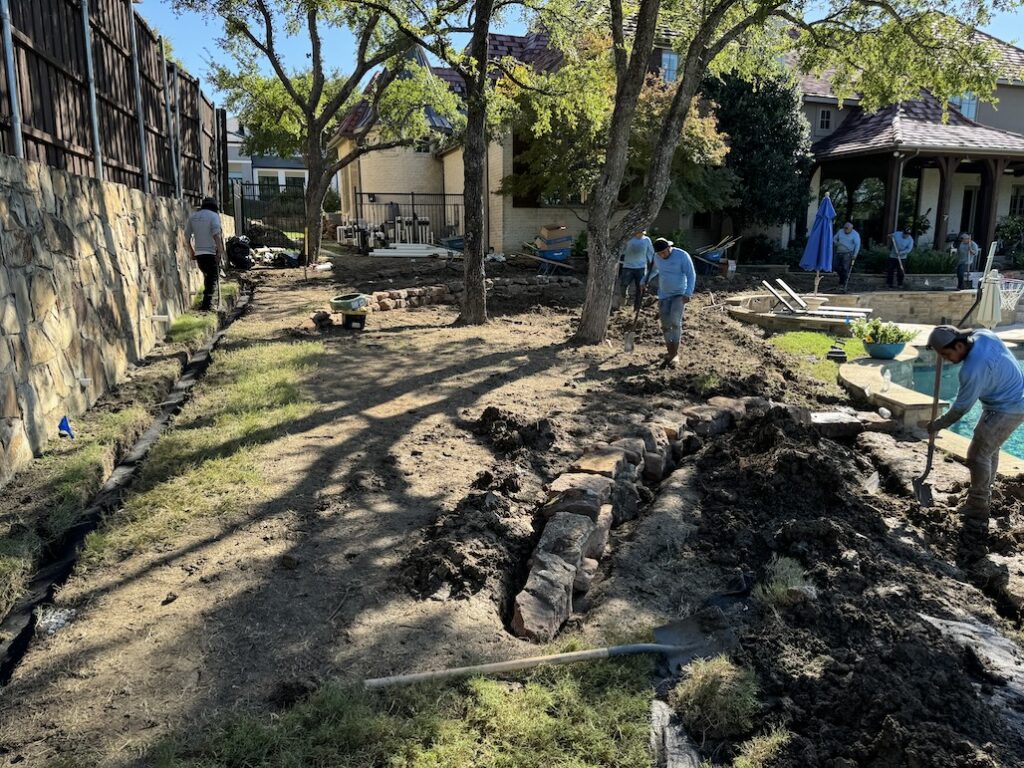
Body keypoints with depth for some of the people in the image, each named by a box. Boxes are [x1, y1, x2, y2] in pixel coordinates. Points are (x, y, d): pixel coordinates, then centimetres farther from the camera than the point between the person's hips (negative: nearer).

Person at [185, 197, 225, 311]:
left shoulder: (193, 216, 15)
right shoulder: (214, 216, -3)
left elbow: (187, 235, 14)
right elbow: (216, 234, -16)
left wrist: (192, 251, 22)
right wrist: (220, 250, -16)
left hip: (198, 253, 6)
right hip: (211, 252, -6)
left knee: (207, 276, 21)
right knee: (213, 278, -1)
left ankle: (207, 302, 23)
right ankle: (206, 304, -9)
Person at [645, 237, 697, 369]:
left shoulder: (682, 255, -16)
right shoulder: (658, 257, 0)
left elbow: (691, 275, -16)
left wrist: (688, 294, -24)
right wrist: (645, 281, 19)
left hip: (680, 294, -5)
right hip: (664, 295, 5)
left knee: (675, 322, -20)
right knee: (666, 325, 2)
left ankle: (675, 354, -9)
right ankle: (670, 353, 15)